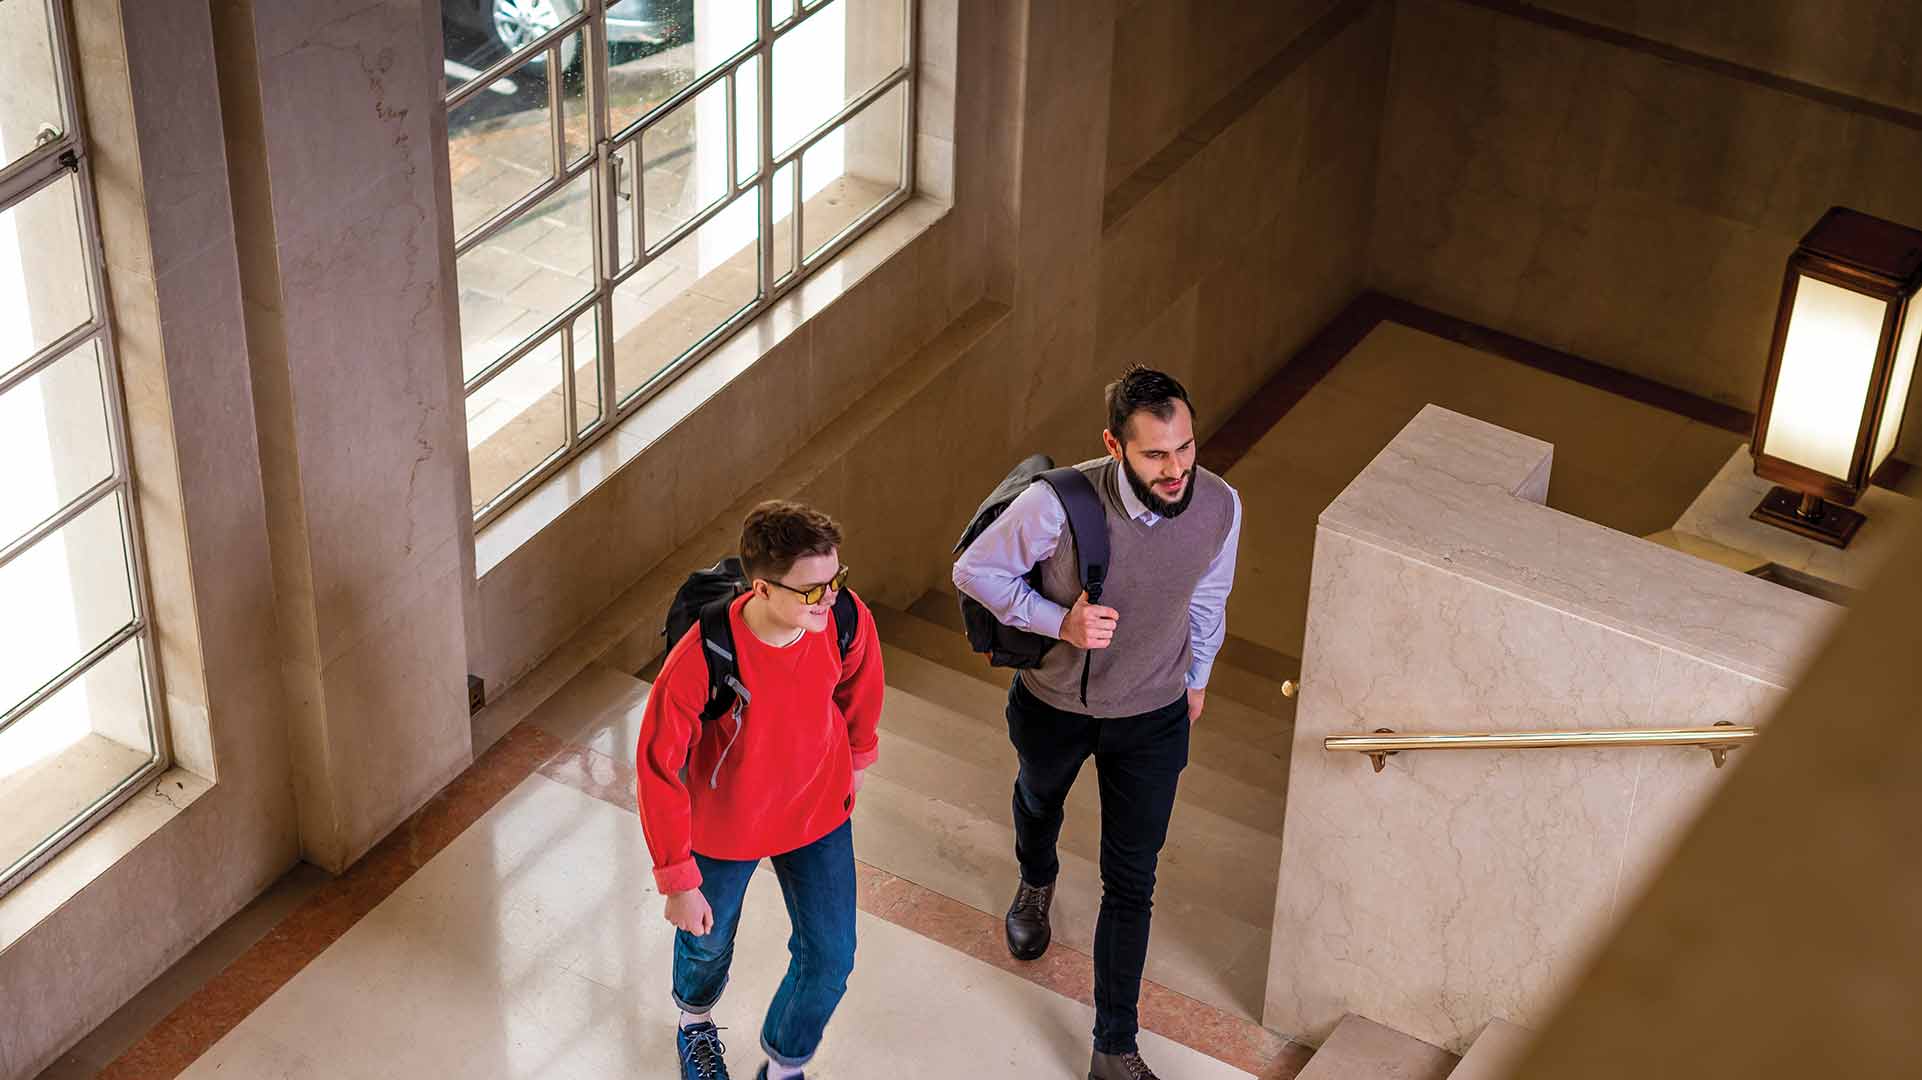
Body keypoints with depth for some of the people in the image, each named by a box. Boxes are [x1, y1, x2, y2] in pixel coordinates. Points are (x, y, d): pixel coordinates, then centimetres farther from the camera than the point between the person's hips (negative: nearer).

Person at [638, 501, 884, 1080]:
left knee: (829, 959, 10)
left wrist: (857, 754, 18)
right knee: (707, 940, 25)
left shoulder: (847, 620, -26)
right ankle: (696, 1018, 62)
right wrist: (678, 882, -18)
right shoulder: (697, 662, -38)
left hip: (817, 811, 3)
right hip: (723, 822, -2)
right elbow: (659, 772, -25)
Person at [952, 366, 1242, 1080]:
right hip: (1053, 704, 0)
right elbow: (975, 571, -17)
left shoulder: (1219, 506, -23)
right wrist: (1060, 621, -31)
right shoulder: (1060, 503, -34)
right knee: (1038, 800, 32)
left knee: (1131, 884, 5)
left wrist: (1196, 679, 15)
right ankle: (1035, 885, 68)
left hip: (1153, 719, 0)